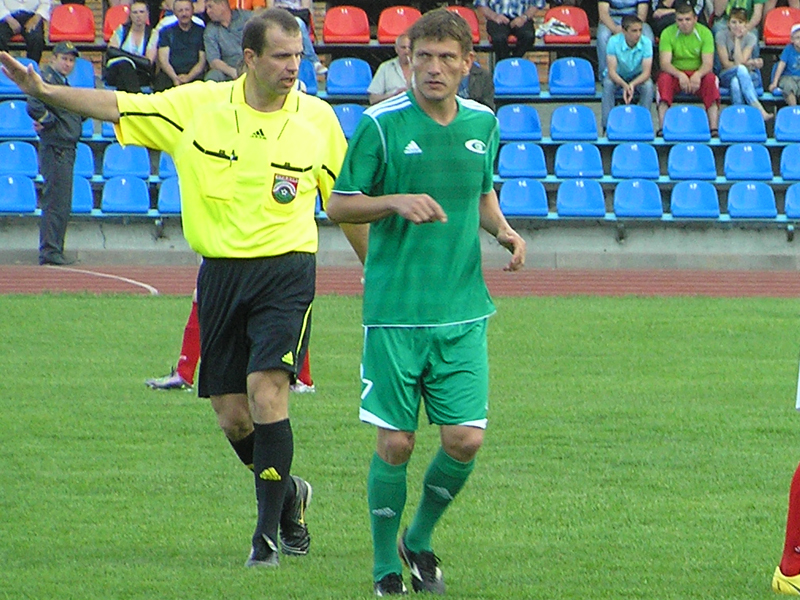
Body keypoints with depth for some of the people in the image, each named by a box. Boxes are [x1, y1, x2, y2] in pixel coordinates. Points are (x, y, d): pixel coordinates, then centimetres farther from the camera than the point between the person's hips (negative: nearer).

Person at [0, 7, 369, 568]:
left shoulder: (319, 119, 1)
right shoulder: (198, 105, 1)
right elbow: (118, 106, 3)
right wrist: (46, 91, -7)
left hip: (285, 271, -2)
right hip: (220, 271, 2)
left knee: (266, 390, -19)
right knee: (232, 417, 4)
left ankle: (269, 532, -11)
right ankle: (287, 491, 33)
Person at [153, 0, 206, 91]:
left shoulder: (201, 32, 14)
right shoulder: (166, 32, 16)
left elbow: (202, 61, 7)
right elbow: (163, 60, 6)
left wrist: (188, 77, -11)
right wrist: (175, 78, -12)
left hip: (194, 75, 0)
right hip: (170, 74, 0)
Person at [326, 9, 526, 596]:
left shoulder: (482, 123, 8)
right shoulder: (381, 124, -6)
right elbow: (339, 205, -1)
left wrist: (504, 229, 3)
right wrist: (396, 202, -19)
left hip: (464, 311, 4)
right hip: (395, 310, -4)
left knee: (466, 439, -3)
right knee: (396, 443, -2)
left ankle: (420, 538, 23)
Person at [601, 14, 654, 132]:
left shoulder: (646, 43, -20)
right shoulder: (614, 42, -22)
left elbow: (646, 72, -23)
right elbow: (611, 71, -26)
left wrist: (632, 85, -43)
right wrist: (624, 85, -46)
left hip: (637, 77, 1)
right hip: (617, 76, -1)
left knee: (648, 85, -31)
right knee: (608, 84, -33)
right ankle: (607, 126, -27)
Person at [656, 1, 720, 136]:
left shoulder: (705, 33, -5)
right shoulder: (667, 34, -7)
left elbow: (708, 63, -12)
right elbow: (665, 63, -15)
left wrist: (698, 75, -35)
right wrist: (680, 75, -35)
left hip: (698, 74, 0)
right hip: (675, 73, 0)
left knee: (711, 79, -31)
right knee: (664, 78, -32)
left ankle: (714, 127, -35)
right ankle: (662, 126, -37)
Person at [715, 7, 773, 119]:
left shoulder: (750, 37, -4)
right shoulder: (721, 35, -5)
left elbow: (740, 61, -17)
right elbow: (726, 64, -10)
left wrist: (737, 39, -14)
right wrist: (751, 62, -13)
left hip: (749, 76, 0)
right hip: (726, 76, 0)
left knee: (735, 81, -38)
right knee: (741, 69, -37)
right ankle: (759, 110, -45)